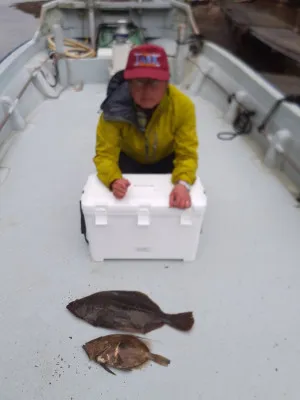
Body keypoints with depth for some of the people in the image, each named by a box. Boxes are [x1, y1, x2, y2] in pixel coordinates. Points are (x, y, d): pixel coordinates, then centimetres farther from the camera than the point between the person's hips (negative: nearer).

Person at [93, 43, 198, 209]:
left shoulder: (183, 105, -31)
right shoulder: (115, 107, -33)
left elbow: (187, 154, -28)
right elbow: (105, 153, -31)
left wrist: (183, 183, -49)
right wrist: (114, 180, -54)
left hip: (165, 160, 1)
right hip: (128, 158, 0)